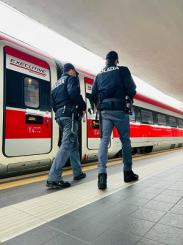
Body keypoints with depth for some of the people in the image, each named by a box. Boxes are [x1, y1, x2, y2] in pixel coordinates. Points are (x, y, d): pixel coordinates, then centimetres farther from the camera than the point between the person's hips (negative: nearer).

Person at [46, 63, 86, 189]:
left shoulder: (56, 84, 28)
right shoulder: (71, 78, 4)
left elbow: (53, 104, 21)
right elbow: (73, 93, -17)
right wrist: (83, 107, -5)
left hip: (59, 115, 9)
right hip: (70, 114, -9)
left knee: (74, 144, 15)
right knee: (67, 145, -14)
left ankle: (78, 172, 21)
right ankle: (54, 178, -20)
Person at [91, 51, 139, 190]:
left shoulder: (99, 75, 18)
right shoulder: (123, 70, 6)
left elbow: (94, 95, 11)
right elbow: (132, 89, -1)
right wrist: (129, 98, 19)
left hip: (104, 110, 4)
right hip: (119, 109, -3)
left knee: (104, 140, -2)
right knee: (125, 140, 7)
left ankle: (102, 174, -14)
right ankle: (128, 172, 16)